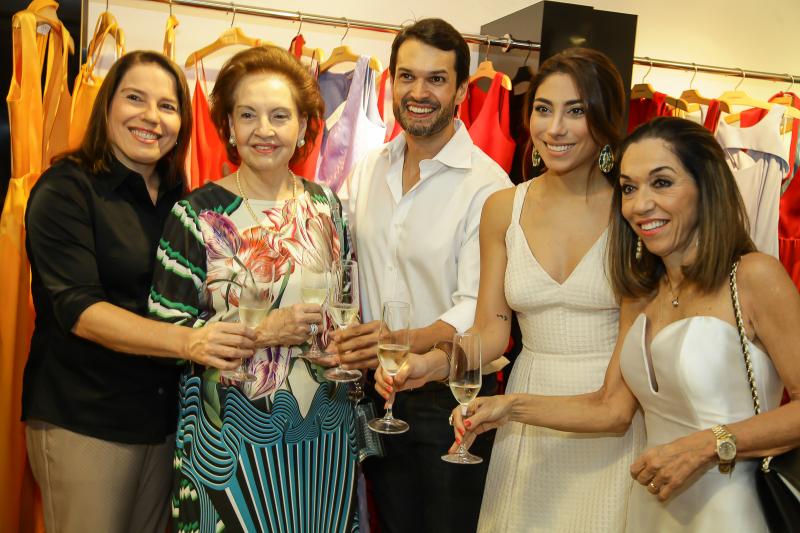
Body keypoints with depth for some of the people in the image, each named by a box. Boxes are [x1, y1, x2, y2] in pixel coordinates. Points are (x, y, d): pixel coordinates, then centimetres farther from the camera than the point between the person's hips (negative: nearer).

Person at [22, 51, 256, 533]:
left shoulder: (178, 199, 8)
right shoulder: (67, 189, -10)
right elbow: (77, 307, -21)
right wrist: (187, 341, -35)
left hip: (165, 416, 6)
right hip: (82, 420, -5)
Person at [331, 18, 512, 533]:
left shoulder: (487, 185, -16)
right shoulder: (366, 171, 3)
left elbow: (477, 307, -22)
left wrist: (409, 343, -38)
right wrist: (345, 348, -8)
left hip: (451, 393, -5)